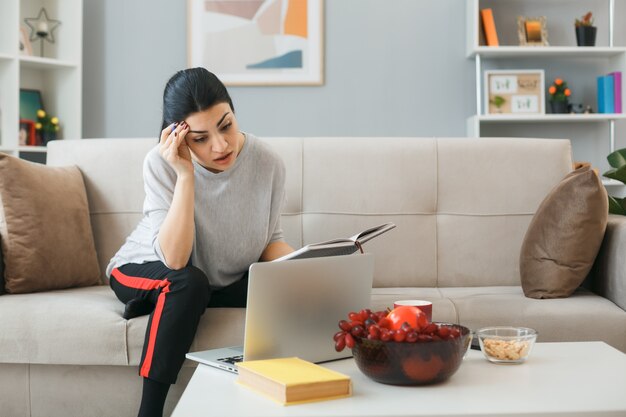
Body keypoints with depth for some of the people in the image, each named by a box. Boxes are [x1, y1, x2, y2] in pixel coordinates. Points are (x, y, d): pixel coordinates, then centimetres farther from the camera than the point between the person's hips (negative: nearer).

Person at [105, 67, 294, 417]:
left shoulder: (268, 163, -19)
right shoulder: (162, 164, -26)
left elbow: (271, 241, -5)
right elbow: (175, 260, -34)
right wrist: (185, 175, -39)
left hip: (226, 283, 3)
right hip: (144, 272, -3)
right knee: (189, 282, -35)